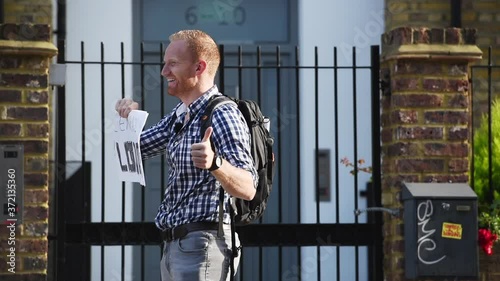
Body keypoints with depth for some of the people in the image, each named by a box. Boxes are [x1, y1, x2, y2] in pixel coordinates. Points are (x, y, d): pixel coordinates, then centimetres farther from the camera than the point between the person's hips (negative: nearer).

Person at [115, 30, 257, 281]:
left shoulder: (222, 115, -14)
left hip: (202, 243, -10)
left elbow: (247, 189, -24)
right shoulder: (179, 115, 14)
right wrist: (129, 117, 6)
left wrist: (215, 163, -45)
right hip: (174, 245, 10)